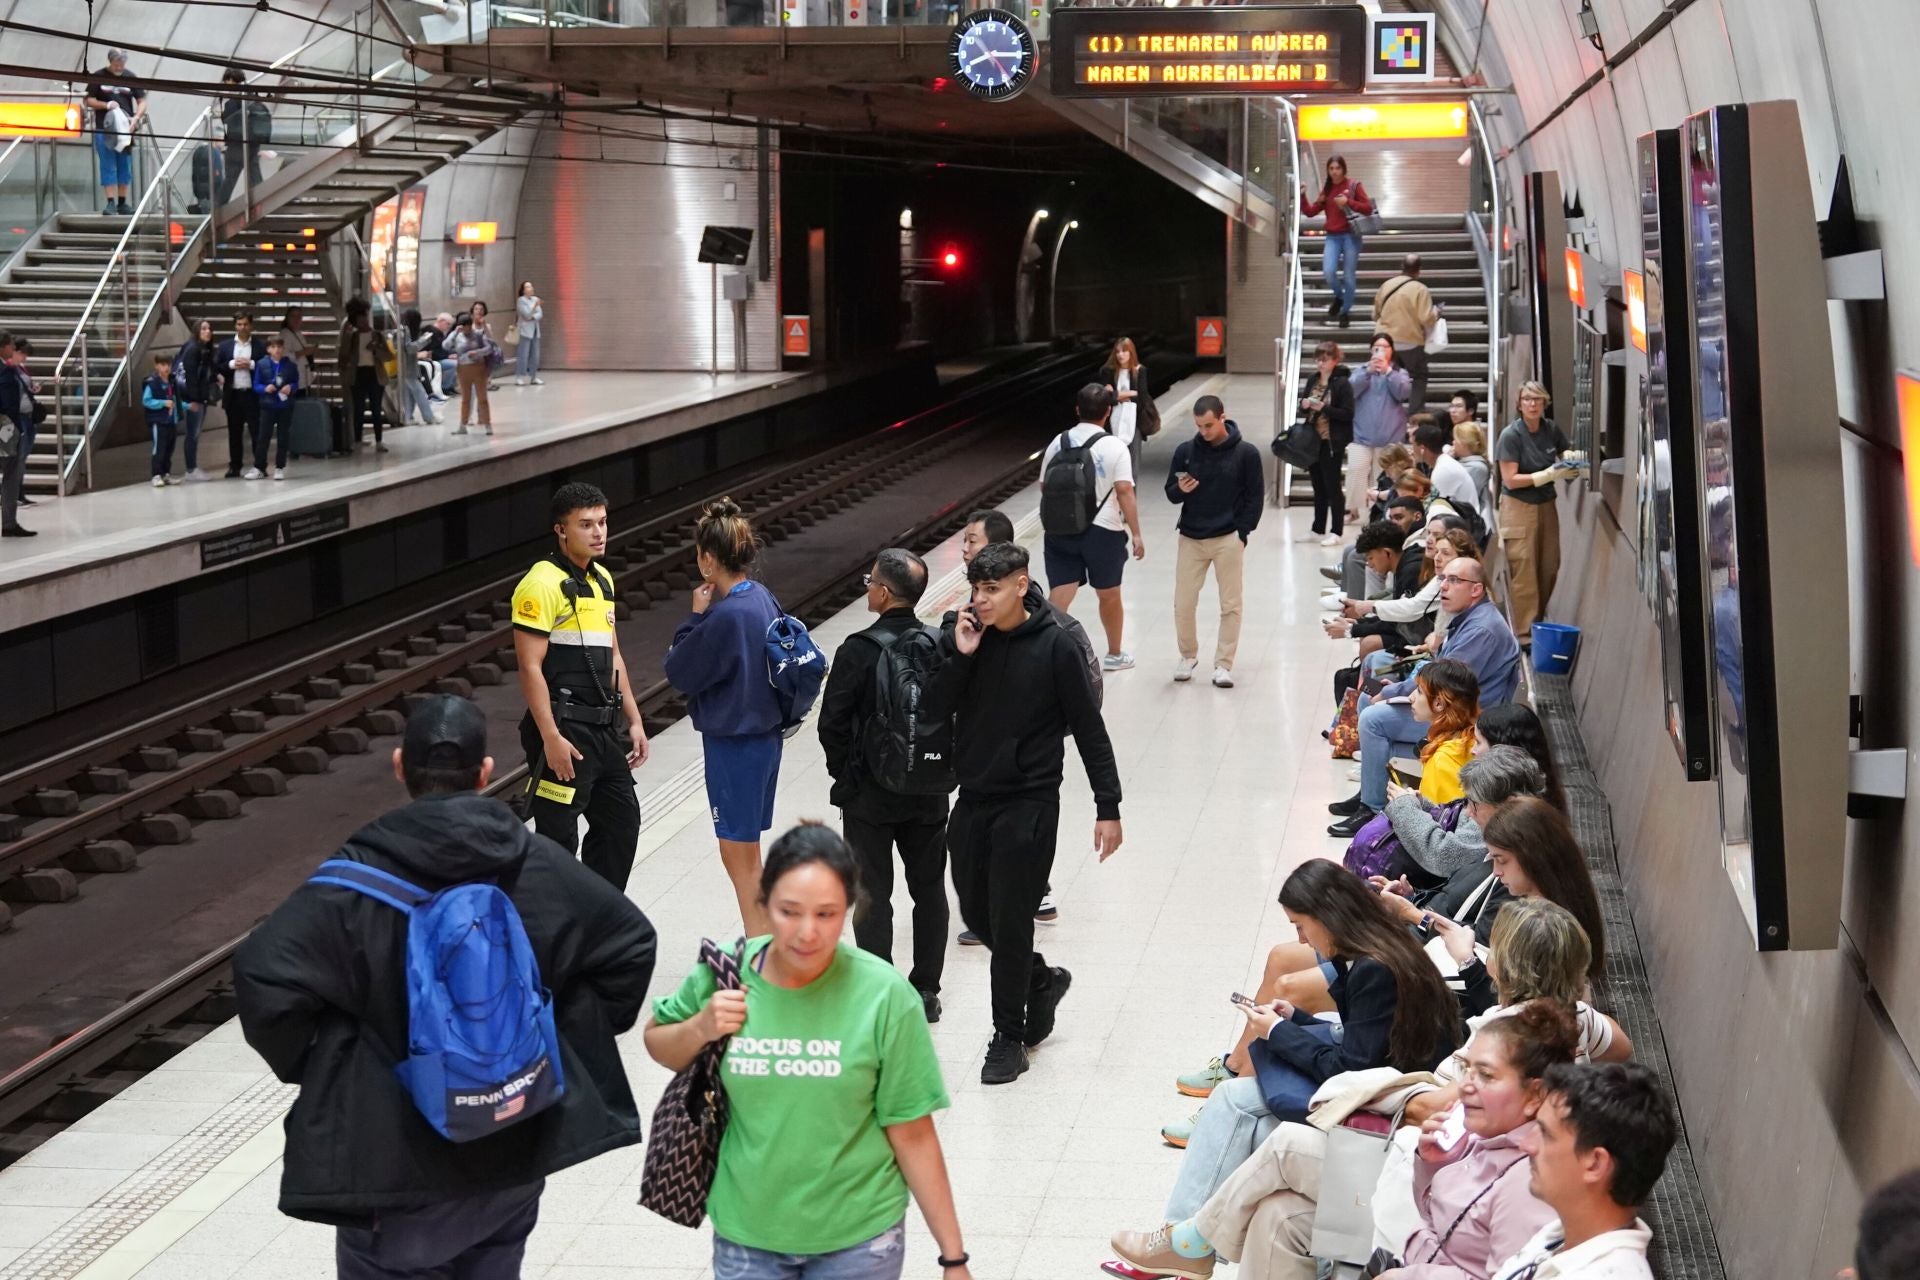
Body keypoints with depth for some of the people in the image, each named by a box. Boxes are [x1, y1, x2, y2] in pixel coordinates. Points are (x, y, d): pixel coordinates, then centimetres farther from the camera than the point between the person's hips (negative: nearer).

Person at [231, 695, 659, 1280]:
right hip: (515, 1143, 4)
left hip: (394, 1157, -4)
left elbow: (264, 972, -23)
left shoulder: (359, 877, -15)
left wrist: (318, 1057, -7)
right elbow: (630, 942, 3)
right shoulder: (536, 864, -3)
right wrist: (562, 1040, 9)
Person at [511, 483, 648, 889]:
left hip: (604, 730, 9)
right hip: (564, 731, -9)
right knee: (558, 837, -5)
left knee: (622, 821, 16)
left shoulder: (601, 579, 14)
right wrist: (551, 738, -22)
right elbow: (530, 667, -18)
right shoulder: (543, 584, -13)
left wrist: (634, 721, 16)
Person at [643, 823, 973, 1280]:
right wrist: (701, 1028, -11)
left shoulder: (882, 995, -16)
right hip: (746, 1237, 2)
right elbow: (658, 1044, 11)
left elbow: (912, 1136, -9)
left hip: (858, 1241, -2)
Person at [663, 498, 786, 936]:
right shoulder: (763, 598, 3)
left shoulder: (726, 616, -23)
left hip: (734, 744, -9)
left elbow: (680, 673, -14)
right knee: (746, 852, 19)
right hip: (764, 736, 9)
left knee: (739, 854, 2)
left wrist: (696, 615, -7)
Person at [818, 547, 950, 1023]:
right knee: (929, 888, 14)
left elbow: (832, 723, -15)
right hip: (929, 790, 4)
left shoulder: (859, 651, -17)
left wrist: (844, 771, 1)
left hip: (869, 792, -4)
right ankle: (926, 989, 20)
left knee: (873, 893, 5)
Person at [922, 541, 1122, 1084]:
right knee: (977, 913, 13)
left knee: (1009, 921, -1)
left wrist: (1108, 807, -6)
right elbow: (934, 710, -6)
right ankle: (1041, 979, 39)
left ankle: (1009, 1036, 14)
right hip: (972, 801, 5)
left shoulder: (1054, 646, -10)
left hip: (1029, 805, -5)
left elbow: (1089, 729, -6)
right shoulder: (963, 637, 1)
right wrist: (960, 656, -19)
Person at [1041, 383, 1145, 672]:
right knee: (1109, 596, 17)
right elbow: (1124, 492, -14)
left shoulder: (1058, 443, 4)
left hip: (1060, 530, 2)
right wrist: (1136, 534, -8)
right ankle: (1114, 655, 34)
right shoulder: (1113, 447, -8)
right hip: (1103, 531, -2)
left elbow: (1045, 486, 10)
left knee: (1058, 599, -2)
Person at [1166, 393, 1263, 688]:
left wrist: (1242, 533, -8)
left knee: (1230, 605, 1)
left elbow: (1255, 497, 0)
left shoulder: (1246, 453, -4)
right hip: (1191, 538, 2)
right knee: (1183, 604, 3)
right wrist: (1180, 490, -14)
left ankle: (1223, 664, 10)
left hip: (1228, 539, -2)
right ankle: (1188, 656, 23)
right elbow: (1171, 494, 9)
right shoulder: (1185, 451, 3)